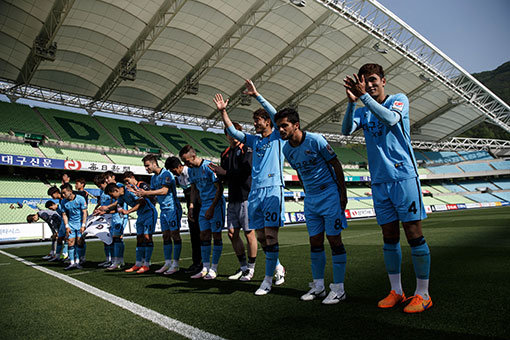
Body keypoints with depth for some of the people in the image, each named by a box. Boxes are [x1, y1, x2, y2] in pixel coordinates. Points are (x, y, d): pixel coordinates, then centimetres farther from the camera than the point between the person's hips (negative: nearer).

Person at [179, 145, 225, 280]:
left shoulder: (208, 166, -16)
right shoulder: (191, 170, 8)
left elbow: (219, 188, -16)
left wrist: (212, 208, -18)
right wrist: (191, 206, 7)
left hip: (216, 204, -7)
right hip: (203, 205, 8)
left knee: (216, 235, -1)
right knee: (204, 236, 8)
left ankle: (214, 269, 8)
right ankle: (205, 268, 17)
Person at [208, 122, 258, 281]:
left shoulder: (247, 150, -4)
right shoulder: (226, 153, 18)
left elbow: (245, 171, -17)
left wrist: (225, 173, -8)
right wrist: (218, 172, -3)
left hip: (245, 197, -7)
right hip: (232, 198, 7)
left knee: (249, 233, -1)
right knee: (232, 234, 9)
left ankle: (251, 268, 13)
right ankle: (243, 266, 24)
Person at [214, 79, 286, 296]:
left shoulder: (277, 136, 4)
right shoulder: (254, 140, 19)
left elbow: (276, 114, -11)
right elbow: (233, 132, 18)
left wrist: (256, 95, -14)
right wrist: (222, 111, 11)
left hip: (273, 190, -6)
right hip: (255, 191, 6)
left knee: (271, 234, -8)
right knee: (260, 235, 8)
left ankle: (268, 278, -1)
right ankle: (278, 267, 27)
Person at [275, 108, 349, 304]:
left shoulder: (315, 140, -14)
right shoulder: (287, 149, 4)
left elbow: (336, 164, -8)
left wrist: (343, 193, -10)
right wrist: (307, 194, 17)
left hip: (330, 194, -6)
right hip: (310, 199, 6)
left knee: (334, 240, -3)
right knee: (315, 242, 9)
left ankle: (338, 288, 7)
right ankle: (318, 286, 20)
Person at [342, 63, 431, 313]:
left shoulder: (399, 100, 4)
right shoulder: (363, 111, 14)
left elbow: (390, 118, -19)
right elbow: (346, 130, -5)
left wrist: (364, 95, -23)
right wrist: (352, 101, -18)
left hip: (403, 177, -4)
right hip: (379, 182, 4)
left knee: (414, 234, -2)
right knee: (389, 236, 8)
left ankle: (422, 294, 9)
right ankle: (396, 291, 19)